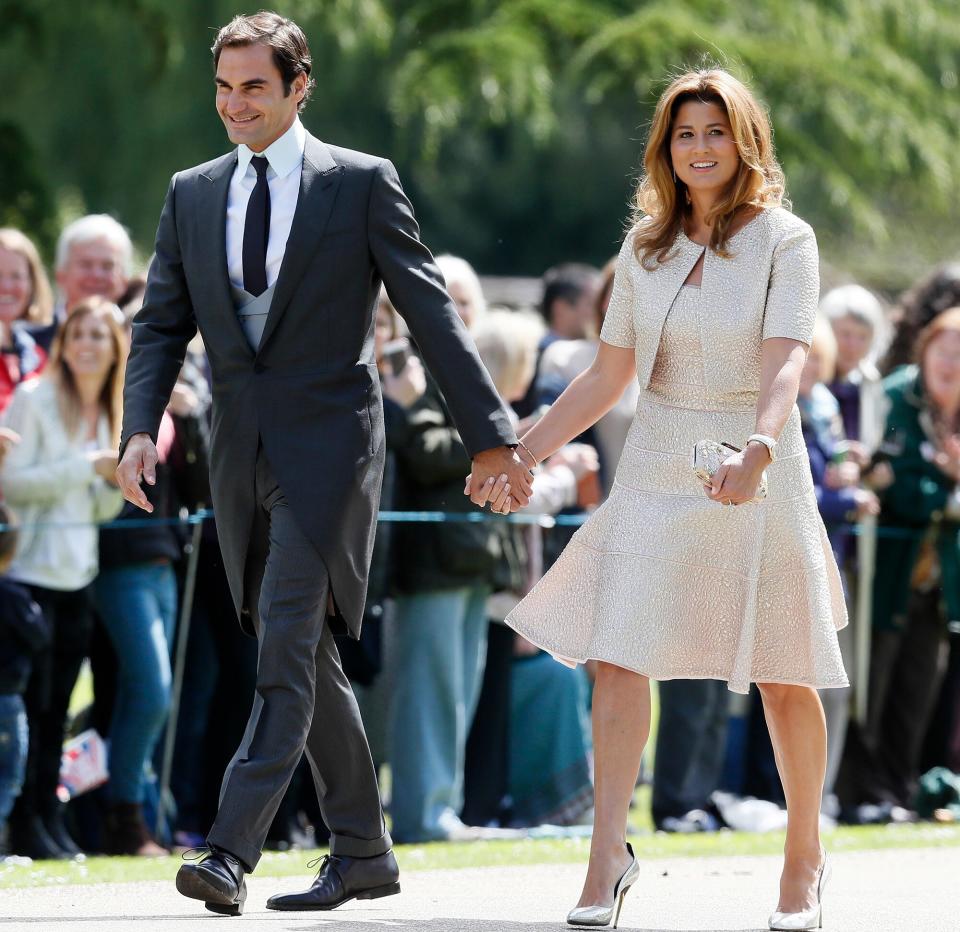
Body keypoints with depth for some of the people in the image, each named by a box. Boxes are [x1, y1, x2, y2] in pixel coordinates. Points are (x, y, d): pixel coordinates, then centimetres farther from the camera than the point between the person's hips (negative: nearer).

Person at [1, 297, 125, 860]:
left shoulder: (111, 413, 14)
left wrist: (119, 482, -3)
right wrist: (87, 466, -19)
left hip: (80, 575, 6)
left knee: (58, 707, 7)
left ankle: (52, 819, 10)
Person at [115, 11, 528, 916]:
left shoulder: (361, 184, -1)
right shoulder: (192, 194, 11)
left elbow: (429, 313, -2)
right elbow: (161, 324, 9)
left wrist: (489, 434, -4)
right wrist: (140, 427, -8)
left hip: (328, 442, -5)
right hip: (240, 454, 5)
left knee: (287, 647, -16)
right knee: (306, 661, 11)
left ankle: (231, 852, -23)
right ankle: (362, 852, 21)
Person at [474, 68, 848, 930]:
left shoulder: (785, 241, -6)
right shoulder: (645, 249, 7)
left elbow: (786, 361, -21)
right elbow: (606, 378, 11)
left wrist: (760, 448, -38)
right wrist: (525, 451, 7)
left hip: (756, 475, -3)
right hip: (657, 472, 3)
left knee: (783, 675, 6)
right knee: (618, 656, -10)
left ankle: (805, 856, 23)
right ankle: (609, 859, -10)